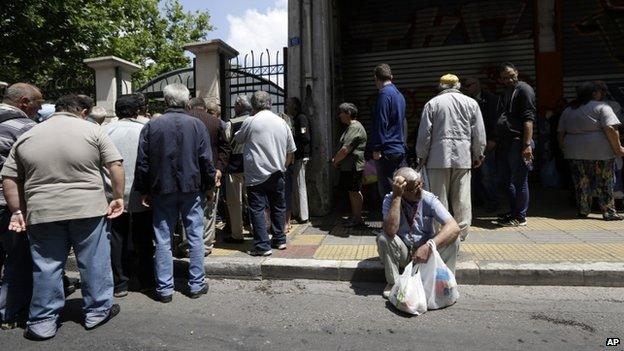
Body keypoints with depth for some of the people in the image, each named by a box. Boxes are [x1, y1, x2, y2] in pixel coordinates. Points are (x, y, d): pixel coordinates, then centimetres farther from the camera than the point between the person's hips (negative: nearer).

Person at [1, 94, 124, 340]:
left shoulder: (27, 136, 10)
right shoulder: (92, 130, 0)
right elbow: (115, 166, -6)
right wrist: (118, 197, 0)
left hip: (42, 212, 3)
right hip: (89, 209, -2)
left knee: (46, 267, 12)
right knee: (94, 263, 10)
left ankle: (43, 322, 21)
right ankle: (98, 312, 22)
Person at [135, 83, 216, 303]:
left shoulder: (151, 126, -1)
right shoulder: (197, 125, -3)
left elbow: (143, 163, 0)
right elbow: (206, 160, -3)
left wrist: (144, 191, 8)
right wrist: (209, 186, 8)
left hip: (162, 190, 1)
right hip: (192, 189, 0)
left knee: (163, 240, 8)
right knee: (195, 237, 9)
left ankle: (164, 289, 15)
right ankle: (197, 285, 16)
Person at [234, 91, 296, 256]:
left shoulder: (250, 121, -8)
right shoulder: (282, 122, 6)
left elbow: (238, 139, 10)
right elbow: (291, 151, 12)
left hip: (256, 174, -5)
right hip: (277, 174, 5)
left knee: (257, 209, 1)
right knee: (278, 206, 17)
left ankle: (263, 246, -1)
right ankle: (280, 240, 27)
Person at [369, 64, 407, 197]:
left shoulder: (384, 94, -11)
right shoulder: (399, 94, 17)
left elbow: (380, 123, -17)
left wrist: (376, 149, -15)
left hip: (388, 151, -9)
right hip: (401, 149, 9)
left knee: (387, 189, -5)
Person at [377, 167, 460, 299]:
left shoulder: (429, 199, -15)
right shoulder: (390, 199, -16)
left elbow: (454, 227, -27)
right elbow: (390, 231, -33)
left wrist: (428, 247, -42)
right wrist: (396, 197, -36)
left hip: (427, 252, 1)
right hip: (402, 253, 0)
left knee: (452, 240, -24)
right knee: (383, 238, -29)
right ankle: (393, 283, -10)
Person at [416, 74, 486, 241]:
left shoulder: (432, 103, 2)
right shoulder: (471, 103, 8)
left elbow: (424, 134, -1)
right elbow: (479, 133, 7)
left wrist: (421, 156, 8)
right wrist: (478, 155, 17)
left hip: (438, 158, -2)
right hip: (463, 158, 2)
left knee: (439, 198, 4)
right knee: (462, 199, 7)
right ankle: (461, 233, 14)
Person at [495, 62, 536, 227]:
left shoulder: (524, 89, -5)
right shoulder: (505, 93, 20)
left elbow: (528, 119, -14)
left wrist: (527, 144, -21)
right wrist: (495, 141, 14)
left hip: (518, 143, -9)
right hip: (504, 143, 9)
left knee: (519, 181, -1)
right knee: (505, 179, 16)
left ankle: (520, 217, 8)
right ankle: (514, 211, 29)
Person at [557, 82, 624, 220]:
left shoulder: (567, 111, 13)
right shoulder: (602, 107, -3)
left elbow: (561, 133, 13)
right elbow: (610, 129, -13)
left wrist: (564, 148, 20)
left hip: (575, 153, 4)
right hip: (599, 152, -4)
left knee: (581, 183, 10)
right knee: (604, 183, 4)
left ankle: (583, 211, 14)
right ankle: (609, 213, 9)